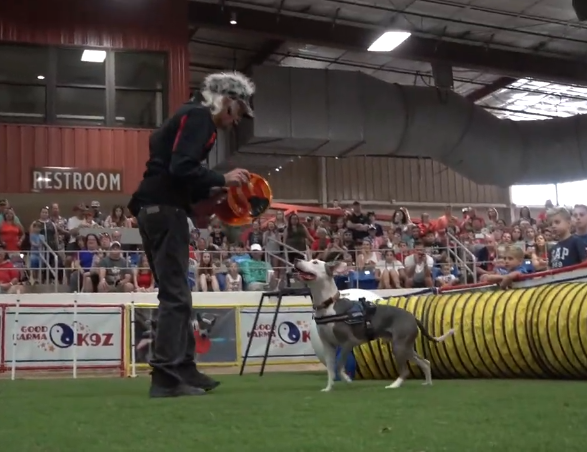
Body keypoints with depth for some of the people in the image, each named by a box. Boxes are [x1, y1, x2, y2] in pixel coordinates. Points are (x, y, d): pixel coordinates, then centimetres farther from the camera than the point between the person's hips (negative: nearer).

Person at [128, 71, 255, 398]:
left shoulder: (193, 117, 23)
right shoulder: (198, 117, -7)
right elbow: (181, 169, -20)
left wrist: (211, 191, 11)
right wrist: (222, 180, -10)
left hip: (157, 208, 10)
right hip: (164, 209, -10)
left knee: (176, 294, 12)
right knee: (176, 295, -10)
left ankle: (184, 369, 18)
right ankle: (166, 377, -10)